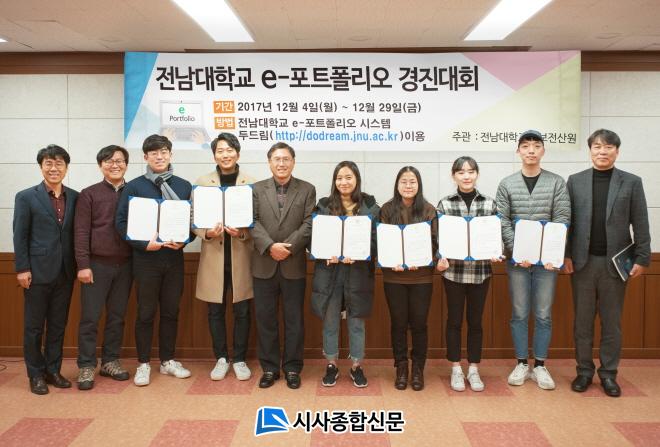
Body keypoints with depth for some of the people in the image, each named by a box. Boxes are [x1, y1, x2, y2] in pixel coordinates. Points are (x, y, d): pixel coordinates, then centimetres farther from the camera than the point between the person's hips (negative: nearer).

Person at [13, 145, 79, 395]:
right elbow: (20, 236, -4)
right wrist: (22, 269, -9)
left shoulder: (74, 197, 6)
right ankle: (36, 375, 20)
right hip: (38, 272, -3)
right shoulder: (26, 197, -2)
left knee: (58, 325, 12)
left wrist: (79, 265, 3)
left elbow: (78, 233, 8)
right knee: (34, 326, 7)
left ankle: (53, 371, 24)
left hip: (65, 272, 3)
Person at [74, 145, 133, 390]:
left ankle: (110, 361, 22)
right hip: (97, 264, -2)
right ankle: (86, 366, 13)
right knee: (90, 317, 2)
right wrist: (83, 265, -10)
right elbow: (81, 232, -4)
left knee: (117, 316, 10)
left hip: (125, 264, 2)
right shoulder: (89, 194, 0)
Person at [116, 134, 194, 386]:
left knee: (171, 312, 11)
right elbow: (121, 222, -5)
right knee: (145, 313, 6)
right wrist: (144, 244, -16)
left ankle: (167, 361, 25)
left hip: (175, 257, 3)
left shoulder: (184, 186, 6)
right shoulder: (134, 187, -1)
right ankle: (143, 364, 19)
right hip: (146, 258, -2)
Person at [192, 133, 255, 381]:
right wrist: (207, 233, -15)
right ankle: (221, 358, 25)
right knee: (215, 311, 9)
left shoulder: (251, 184, 0)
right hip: (213, 256, 1)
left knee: (242, 311, 6)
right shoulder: (202, 183, 4)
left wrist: (242, 233, -18)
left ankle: (239, 359, 21)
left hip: (241, 256, -1)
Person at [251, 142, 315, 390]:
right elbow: (252, 222, -3)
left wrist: (288, 247, -16)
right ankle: (269, 367, 21)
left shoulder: (307, 189, 5)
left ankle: (292, 368, 19)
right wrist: (270, 246, -17)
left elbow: (309, 224, -4)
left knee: (294, 319, 7)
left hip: (294, 264, -1)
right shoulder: (257, 189, 7)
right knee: (265, 318, 8)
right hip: (264, 264, 1)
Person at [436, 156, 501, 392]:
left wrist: (495, 255, -13)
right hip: (454, 270, -1)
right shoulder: (444, 204, -1)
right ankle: (456, 370, 22)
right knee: (454, 320, 9)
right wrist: (441, 258, -18)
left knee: (475, 321, 11)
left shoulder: (489, 204, 3)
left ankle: (473, 370, 24)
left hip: (480, 271, 1)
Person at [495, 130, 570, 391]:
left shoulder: (557, 183, 3)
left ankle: (540, 366, 19)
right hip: (517, 259, 0)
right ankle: (521, 364, 19)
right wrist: (517, 251, -15)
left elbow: (562, 220, -4)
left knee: (543, 315, 6)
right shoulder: (507, 184, 3)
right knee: (520, 314, 7)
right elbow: (503, 222, -3)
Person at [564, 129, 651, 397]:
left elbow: (640, 224, 1)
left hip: (615, 262, 0)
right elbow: (567, 221, 3)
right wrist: (566, 255, -4)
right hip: (583, 261, 1)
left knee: (611, 321, 8)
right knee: (582, 320, 8)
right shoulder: (575, 181, 5)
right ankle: (584, 370, 20)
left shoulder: (632, 182, 3)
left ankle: (608, 373, 20)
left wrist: (642, 258, -4)